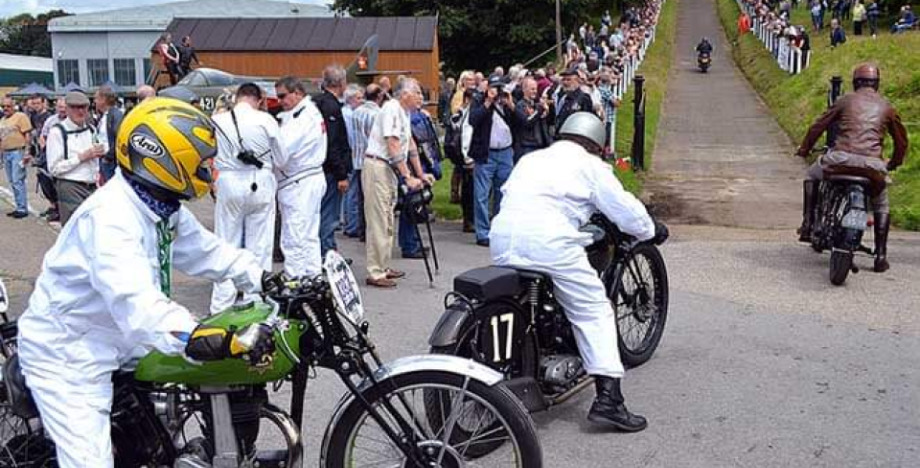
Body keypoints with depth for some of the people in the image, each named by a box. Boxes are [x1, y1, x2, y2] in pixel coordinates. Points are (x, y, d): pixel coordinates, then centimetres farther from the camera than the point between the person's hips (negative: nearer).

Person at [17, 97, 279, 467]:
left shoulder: (164, 209, 1)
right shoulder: (111, 216, -31)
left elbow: (206, 251, 9)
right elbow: (134, 299, -44)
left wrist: (264, 280, -1)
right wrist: (198, 339, -55)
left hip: (115, 342, 10)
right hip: (68, 356, -9)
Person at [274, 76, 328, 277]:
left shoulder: (301, 117, -16)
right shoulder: (313, 111, 15)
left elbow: (283, 149, -22)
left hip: (298, 184, -11)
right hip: (312, 179, 11)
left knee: (294, 240, -6)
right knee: (310, 236, 15)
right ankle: (313, 278, 22)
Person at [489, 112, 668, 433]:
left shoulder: (531, 158, 30)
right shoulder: (589, 164, 14)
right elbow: (624, 209, 12)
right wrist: (652, 231, 30)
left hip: (502, 237, 6)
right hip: (548, 240, -6)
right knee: (594, 310, 2)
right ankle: (608, 398, -4)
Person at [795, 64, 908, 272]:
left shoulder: (845, 101, 15)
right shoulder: (886, 107, 19)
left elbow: (819, 125, 16)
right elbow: (901, 139, 26)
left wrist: (804, 148, 31)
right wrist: (894, 163, 43)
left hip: (841, 159, -2)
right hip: (873, 166, 2)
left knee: (811, 176, 30)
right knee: (881, 205, 27)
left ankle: (808, 226, 20)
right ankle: (881, 256, 21)